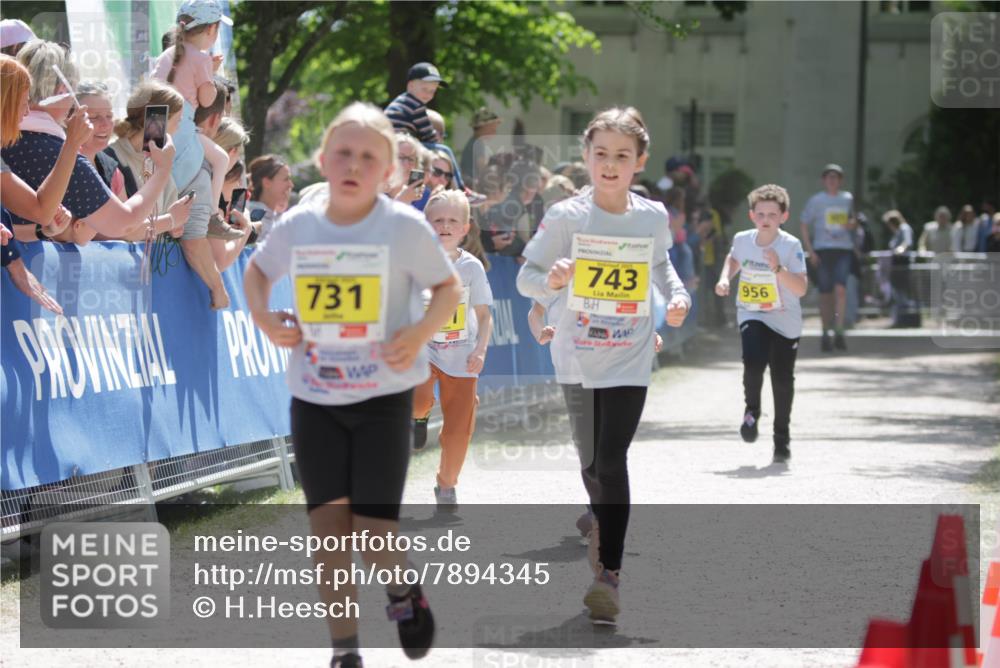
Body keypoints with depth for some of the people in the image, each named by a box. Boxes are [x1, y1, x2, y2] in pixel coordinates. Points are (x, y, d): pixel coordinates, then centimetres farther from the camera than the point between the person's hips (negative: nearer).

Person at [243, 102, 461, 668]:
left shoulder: (405, 228, -9)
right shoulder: (296, 228, 0)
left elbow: (450, 287, 0)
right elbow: (257, 272, 18)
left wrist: (422, 331, -18)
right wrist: (264, 318, -1)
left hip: (384, 396, -3)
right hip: (313, 398, 3)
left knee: (374, 532, -7)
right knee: (328, 526, 4)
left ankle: (404, 591, 26)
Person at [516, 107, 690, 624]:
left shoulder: (652, 217, -1)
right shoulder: (566, 217, -7)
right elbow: (526, 276, -3)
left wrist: (677, 295, 2)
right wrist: (551, 280, -25)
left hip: (630, 360, -1)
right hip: (579, 356, 1)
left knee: (611, 461, -12)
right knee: (591, 462, 12)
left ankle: (609, 572, -12)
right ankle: (604, 521, 45)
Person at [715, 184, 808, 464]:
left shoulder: (791, 246, -16)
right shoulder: (742, 240, -4)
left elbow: (801, 289, -22)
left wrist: (779, 268, -35)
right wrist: (725, 278, 4)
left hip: (785, 322, -1)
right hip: (752, 316, 1)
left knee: (782, 379, 4)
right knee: (753, 361, -26)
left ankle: (782, 438, 22)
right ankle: (752, 411, 1)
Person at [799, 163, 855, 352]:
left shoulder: (848, 199, 12)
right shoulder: (816, 201, 3)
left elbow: (853, 221, 27)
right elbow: (804, 226, 4)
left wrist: (852, 224, 1)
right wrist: (810, 251, -6)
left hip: (844, 250, 1)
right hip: (823, 250, -1)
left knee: (841, 289, -17)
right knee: (826, 294, 2)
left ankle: (839, 332, -19)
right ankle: (826, 334, 16)